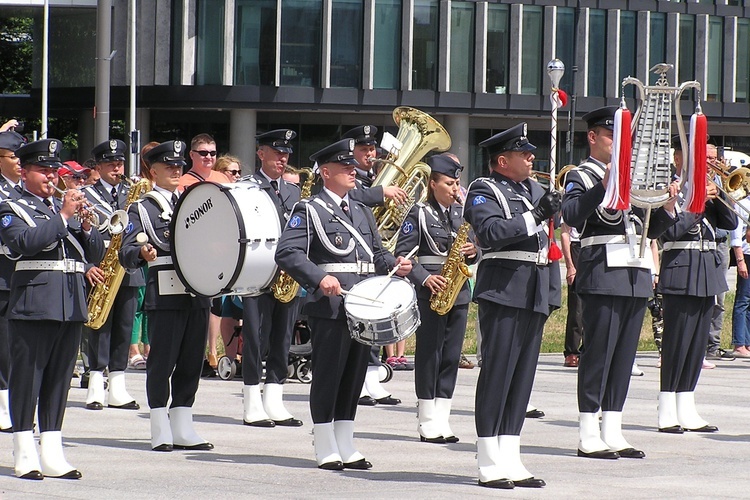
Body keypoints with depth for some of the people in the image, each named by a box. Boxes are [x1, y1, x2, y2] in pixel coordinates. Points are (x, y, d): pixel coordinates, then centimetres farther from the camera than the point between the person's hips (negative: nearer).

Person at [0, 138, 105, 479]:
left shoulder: (67, 207, 19)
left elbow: (95, 254, 14)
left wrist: (85, 225, -5)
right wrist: (63, 217, -16)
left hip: (71, 306, 6)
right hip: (32, 305, -6)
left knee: (59, 379, 8)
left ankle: (52, 455, 12)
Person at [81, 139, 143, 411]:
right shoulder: (85, 196, 3)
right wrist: (87, 266, -14)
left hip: (128, 272, 4)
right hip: (100, 273, -4)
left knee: (124, 327, 5)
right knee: (100, 326, -5)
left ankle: (118, 389, 9)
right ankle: (96, 388, -1)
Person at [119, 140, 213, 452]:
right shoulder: (142, 209, 4)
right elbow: (126, 253, -6)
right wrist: (142, 253, -28)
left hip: (197, 294, 5)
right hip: (164, 295, -5)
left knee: (191, 362, 6)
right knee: (162, 362, -3)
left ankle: (183, 429, 13)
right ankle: (161, 433, 3)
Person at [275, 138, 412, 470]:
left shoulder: (362, 212, 20)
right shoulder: (310, 210, -4)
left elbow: (376, 251, 24)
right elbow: (286, 253, -14)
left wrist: (395, 264, 1)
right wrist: (320, 278, -27)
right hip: (329, 306, -7)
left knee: (354, 376, 11)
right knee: (327, 376, -2)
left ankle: (345, 447, 18)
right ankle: (326, 451, 4)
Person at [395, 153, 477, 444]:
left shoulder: (461, 213, 12)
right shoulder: (420, 213, -4)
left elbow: (469, 248, 20)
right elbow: (402, 254, -8)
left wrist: (472, 251, -4)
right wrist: (424, 278, -19)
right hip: (430, 292, -5)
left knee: (451, 355, 5)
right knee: (429, 353, -1)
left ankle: (442, 419, 10)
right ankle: (427, 422, 2)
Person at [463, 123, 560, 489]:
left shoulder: (534, 190, 19)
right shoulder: (484, 191, -4)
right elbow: (491, 233, -20)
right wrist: (535, 216, -22)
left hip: (536, 294, 8)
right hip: (503, 290, -8)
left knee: (522, 376, 7)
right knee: (496, 373, -6)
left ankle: (510, 462, 10)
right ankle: (489, 466, -4)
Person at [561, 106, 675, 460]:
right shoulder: (581, 176, -1)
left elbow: (653, 226, 22)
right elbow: (571, 216, -20)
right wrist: (604, 185, -26)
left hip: (636, 274, 7)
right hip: (603, 273, -7)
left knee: (625, 355, 7)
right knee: (598, 352, -6)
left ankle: (613, 433, 12)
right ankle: (588, 436, -3)